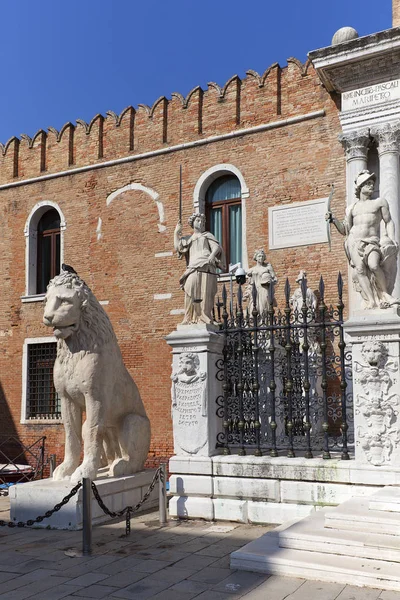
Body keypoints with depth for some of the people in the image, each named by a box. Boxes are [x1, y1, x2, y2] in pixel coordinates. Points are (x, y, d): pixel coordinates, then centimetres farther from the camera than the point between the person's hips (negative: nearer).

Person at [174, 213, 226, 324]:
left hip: (206, 266, -1)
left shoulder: (207, 235, 24)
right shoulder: (188, 239, 30)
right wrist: (176, 232, 19)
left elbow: (216, 247, 7)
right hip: (193, 268, 2)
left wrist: (212, 255, -15)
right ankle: (191, 318, -25)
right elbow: (177, 247, 15)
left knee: (205, 293, -15)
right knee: (190, 290, -20)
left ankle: (205, 318, -19)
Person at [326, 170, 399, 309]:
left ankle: (385, 294, -9)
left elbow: (388, 222, 14)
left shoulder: (380, 202, 16)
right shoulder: (351, 208, 20)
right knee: (360, 269, -16)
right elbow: (344, 230, 19)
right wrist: (333, 220, 3)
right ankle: (371, 301, -19)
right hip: (354, 242, 2)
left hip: (371, 242, -2)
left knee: (374, 265, -28)